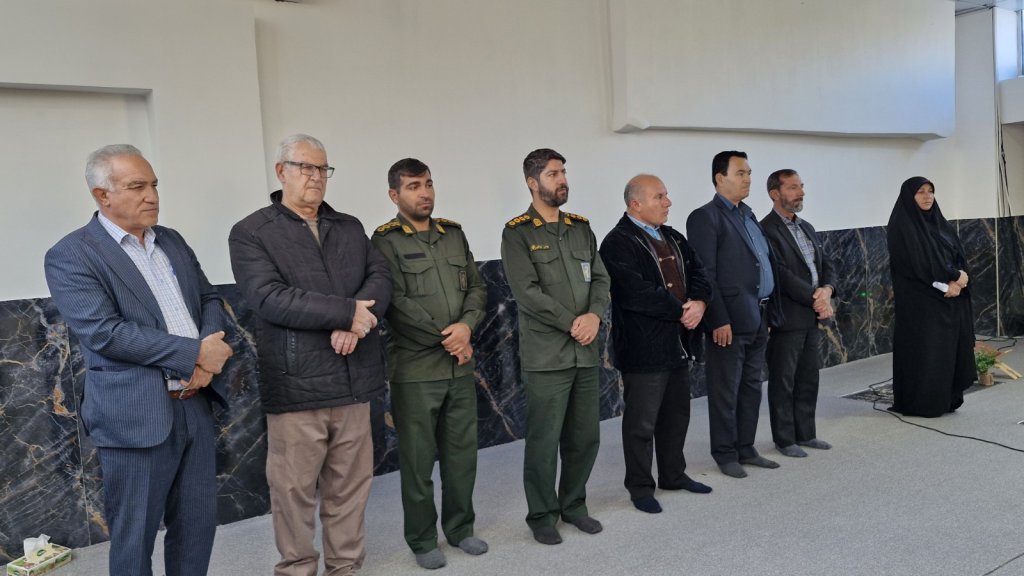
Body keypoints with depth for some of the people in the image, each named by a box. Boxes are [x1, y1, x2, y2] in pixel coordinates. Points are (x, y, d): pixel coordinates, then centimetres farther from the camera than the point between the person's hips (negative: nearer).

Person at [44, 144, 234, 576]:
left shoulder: (172, 241, 13)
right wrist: (194, 353, -17)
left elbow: (209, 299, 13)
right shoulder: (71, 256, -8)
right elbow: (105, 333, -18)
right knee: (134, 538, 8)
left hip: (194, 405, 6)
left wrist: (207, 362, -6)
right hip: (137, 417, -6)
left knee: (198, 526, 14)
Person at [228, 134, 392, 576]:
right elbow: (269, 299, -14)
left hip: (354, 379, 5)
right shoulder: (251, 233, -1)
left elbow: (381, 278, 3)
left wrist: (354, 323, -16)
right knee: (294, 488, 6)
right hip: (296, 383, -4)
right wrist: (346, 312, -16)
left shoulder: (350, 227, 15)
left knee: (350, 484, 13)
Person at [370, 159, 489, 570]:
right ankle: (422, 540, 22)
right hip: (416, 370, -5)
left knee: (462, 453, 14)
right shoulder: (386, 241, -6)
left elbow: (477, 287, 9)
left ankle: (460, 528, 31)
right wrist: (445, 338, -13)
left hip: (461, 367, 5)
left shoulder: (454, 234, 11)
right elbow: (397, 303, -14)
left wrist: (466, 326, -10)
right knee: (418, 459, 6)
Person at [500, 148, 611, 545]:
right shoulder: (518, 233, -4)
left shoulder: (581, 228, 14)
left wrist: (594, 316, -10)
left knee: (586, 437, 12)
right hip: (546, 356, -5)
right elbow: (527, 292, -13)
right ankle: (542, 515, 20)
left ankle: (573, 504, 31)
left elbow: (600, 279, 9)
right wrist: (572, 323, -13)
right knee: (544, 441, 2)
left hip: (586, 352, 6)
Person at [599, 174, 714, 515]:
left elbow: (698, 273, 10)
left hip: (678, 343, 9)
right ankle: (640, 487, 16)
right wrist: (682, 311, -15)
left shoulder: (672, 238, 14)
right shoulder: (619, 243, -14)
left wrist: (698, 303, -11)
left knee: (677, 414, 19)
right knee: (642, 422, 2)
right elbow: (638, 294, -24)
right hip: (643, 348, -8)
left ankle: (674, 475, 35)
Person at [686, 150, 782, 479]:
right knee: (726, 392, 4)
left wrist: (769, 311, 13)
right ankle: (726, 454, 16)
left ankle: (746, 449, 27)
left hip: (758, 319, 8)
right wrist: (719, 321, -18)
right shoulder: (705, 217, -9)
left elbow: (764, 264, 19)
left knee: (751, 388, 15)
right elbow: (706, 275, -14)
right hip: (731, 321, -8)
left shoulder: (747, 214, 17)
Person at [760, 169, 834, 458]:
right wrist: (814, 298, -15)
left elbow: (825, 263, 14)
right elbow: (780, 274, -19)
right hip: (786, 318, -8)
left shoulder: (807, 228, 16)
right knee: (783, 381, 4)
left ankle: (805, 433, 27)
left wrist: (826, 290, -6)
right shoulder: (766, 229, -13)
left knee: (809, 379, 15)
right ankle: (784, 439, 15)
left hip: (812, 316, 8)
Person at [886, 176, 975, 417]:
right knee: (924, 350, -4)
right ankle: (920, 403, 5)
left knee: (951, 348, 8)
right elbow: (919, 263, -17)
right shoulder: (902, 227, -9)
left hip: (950, 300, 7)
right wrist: (955, 276, -11)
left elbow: (959, 256, 8)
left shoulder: (939, 223, 14)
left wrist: (957, 283, -11)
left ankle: (947, 399, 18)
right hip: (920, 300, -7)